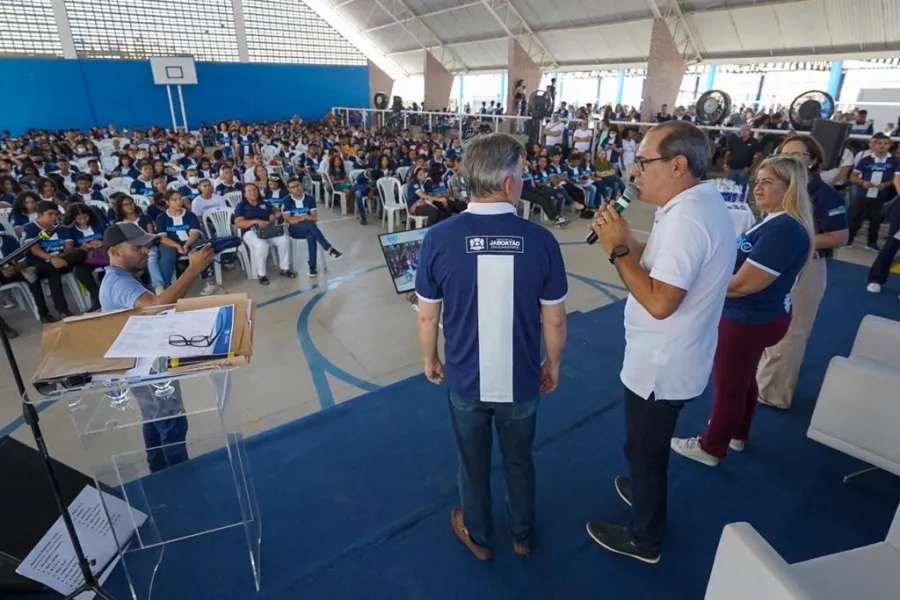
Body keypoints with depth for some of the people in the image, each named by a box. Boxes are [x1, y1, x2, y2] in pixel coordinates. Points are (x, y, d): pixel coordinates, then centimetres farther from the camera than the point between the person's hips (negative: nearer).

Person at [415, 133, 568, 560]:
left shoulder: (439, 238, -18)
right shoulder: (540, 240, -18)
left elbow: (427, 317, -8)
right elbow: (555, 321, -9)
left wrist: (430, 359, 10)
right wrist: (553, 364, 9)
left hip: (466, 381, 0)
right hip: (521, 381, 1)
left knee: (473, 463, 24)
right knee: (519, 461, 26)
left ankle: (478, 537, 48)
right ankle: (522, 535, 49)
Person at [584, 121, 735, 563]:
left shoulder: (687, 217, -28)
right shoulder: (700, 203, 5)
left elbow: (659, 302, -31)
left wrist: (618, 250, -24)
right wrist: (625, 241, -5)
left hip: (660, 365, -9)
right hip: (671, 357, 9)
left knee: (643, 450, 11)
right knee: (650, 446, 29)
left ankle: (643, 539, 33)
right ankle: (645, 492, 54)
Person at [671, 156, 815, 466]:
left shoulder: (784, 230, -28)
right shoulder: (777, 222, 5)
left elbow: (743, 284, -28)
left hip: (751, 320, -10)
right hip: (756, 316, 10)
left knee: (727, 384, 7)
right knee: (742, 379, 25)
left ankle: (711, 448, 25)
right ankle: (736, 435, 45)